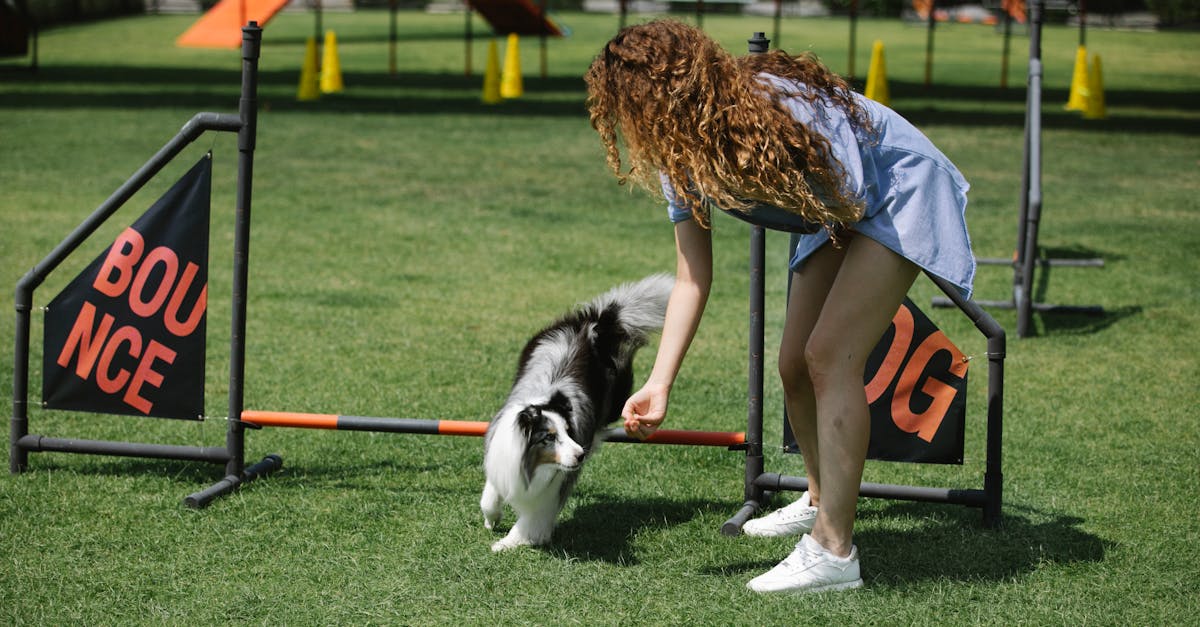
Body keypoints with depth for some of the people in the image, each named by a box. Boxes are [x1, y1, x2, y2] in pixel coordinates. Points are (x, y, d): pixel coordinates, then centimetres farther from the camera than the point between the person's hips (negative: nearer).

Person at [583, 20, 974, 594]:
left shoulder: (770, 107, -36)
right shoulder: (680, 159, -10)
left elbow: (847, 204, -32)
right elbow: (692, 280, -9)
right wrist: (659, 384, -16)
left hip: (900, 194, -8)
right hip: (838, 218, 8)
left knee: (830, 356, -19)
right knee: (794, 366, 9)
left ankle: (834, 552, -17)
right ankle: (821, 502, 35)